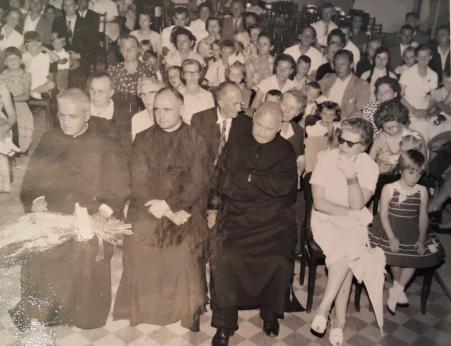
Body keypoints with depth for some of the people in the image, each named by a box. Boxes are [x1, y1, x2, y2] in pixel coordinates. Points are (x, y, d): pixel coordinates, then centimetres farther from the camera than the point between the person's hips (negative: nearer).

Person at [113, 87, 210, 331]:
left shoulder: (196, 141, 4)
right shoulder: (143, 139, 8)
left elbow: (197, 183, -3)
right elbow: (138, 181, -1)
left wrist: (168, 205, -15)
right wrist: (167, 211, -10)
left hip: (184, 212, -1)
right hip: (147, 211, 2)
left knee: (183, 262, -10)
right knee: (143, 260, -8)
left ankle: (189, 311, 13)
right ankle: (142, 309, 14)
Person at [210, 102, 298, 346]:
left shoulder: (285, 150, 10)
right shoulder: (235, 146, 10)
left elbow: (285, 185, -5)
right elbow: (224, 184, 3)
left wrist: (249, 177, -6)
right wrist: (266, 185, 0)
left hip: (274, 218, 0)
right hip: (237, 215, 0)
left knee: (278, 258, -20)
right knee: (225, 256, -21)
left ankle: (271, 313, 7)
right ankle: (225, 323, -6)